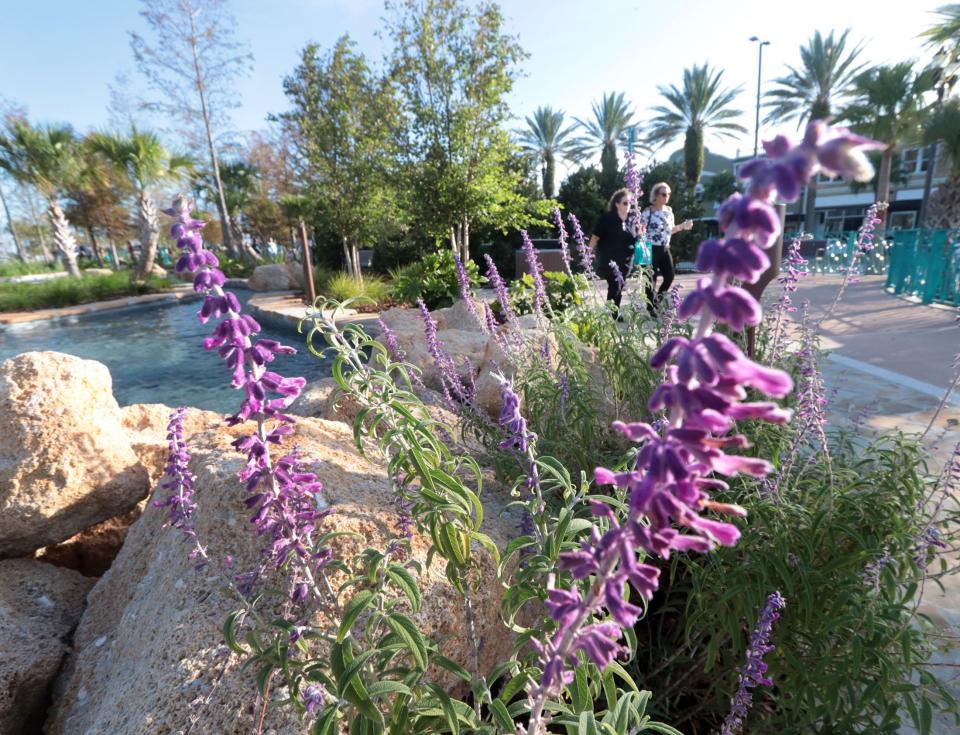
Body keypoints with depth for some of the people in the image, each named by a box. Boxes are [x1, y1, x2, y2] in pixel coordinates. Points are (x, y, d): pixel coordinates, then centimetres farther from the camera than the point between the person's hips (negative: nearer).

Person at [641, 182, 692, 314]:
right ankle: (651, 306, 15)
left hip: (665, 249, 7)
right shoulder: (648, 212, -10)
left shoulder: (669, 211, 10)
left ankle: (657, 301, 27)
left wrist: (683, 226, 9)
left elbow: (669, 230, 19)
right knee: (652, 279, 0)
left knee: (669, 276, 6)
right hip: (652, 249, -7)